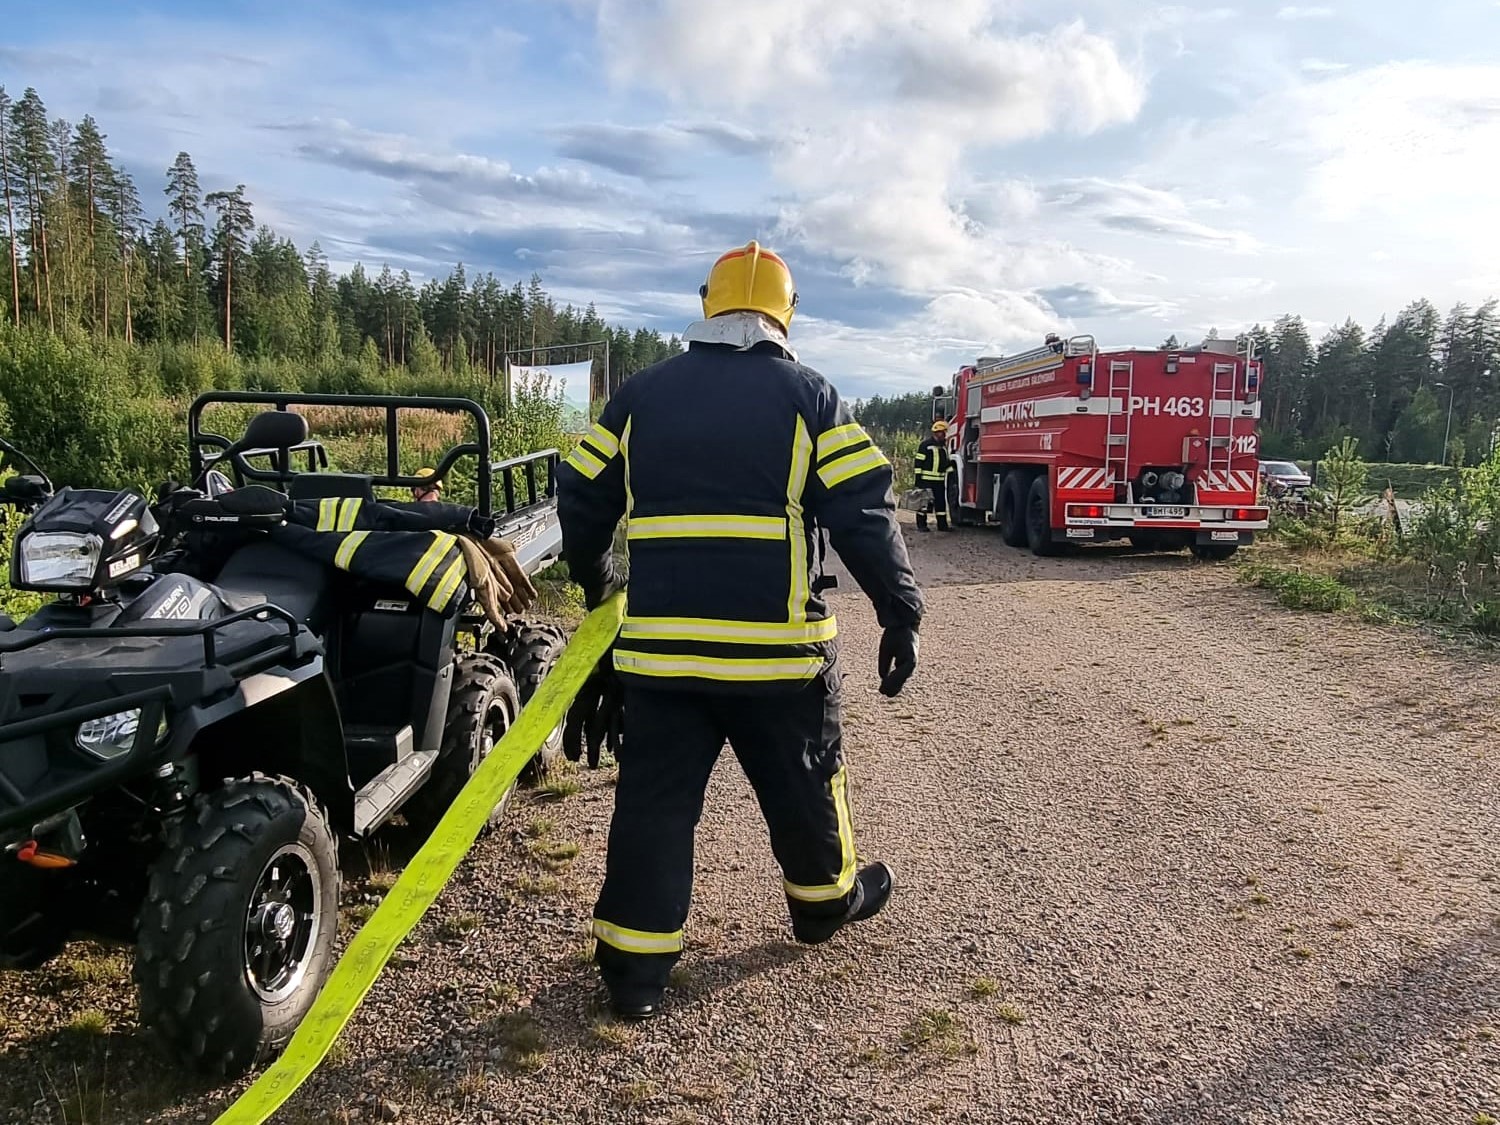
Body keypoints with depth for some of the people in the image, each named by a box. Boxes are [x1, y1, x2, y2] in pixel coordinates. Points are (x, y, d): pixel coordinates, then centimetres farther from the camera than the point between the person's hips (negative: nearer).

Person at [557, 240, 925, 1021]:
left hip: (660, 640, 2)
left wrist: (596, 581, 30)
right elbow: (864, 517, -6)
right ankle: (825, 901, 41)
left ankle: (634, 970, 13)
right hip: (777, 644, -2)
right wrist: (901, 614, 2)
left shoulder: (640, 395, 9)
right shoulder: (809, 397, -1)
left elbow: (582, 501, 13)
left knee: (655, 802, 9)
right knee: (804, 786, 20)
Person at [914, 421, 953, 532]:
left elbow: (946, 462, 25)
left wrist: (952, 463, 6)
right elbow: (919, 462, -9)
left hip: (940, 480, 7)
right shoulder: (926, 444, -7)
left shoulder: (943, 445, 16)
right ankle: (921, 524, 6)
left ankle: (942, 524, 12)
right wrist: (918, 477, -13)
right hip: (926, 479, -7)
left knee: (941, 502, 6)